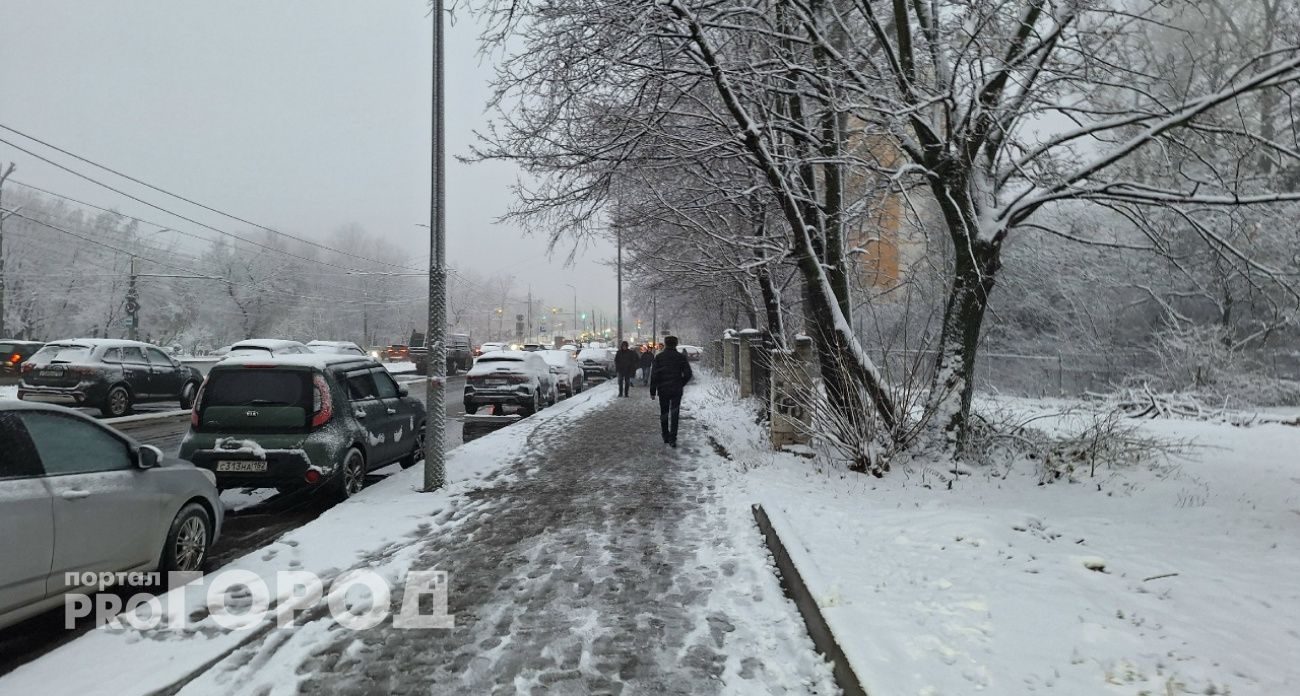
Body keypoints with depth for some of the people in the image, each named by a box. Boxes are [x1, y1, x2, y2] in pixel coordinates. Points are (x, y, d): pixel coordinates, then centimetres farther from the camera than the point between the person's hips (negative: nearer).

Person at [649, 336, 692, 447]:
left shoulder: (659, 357, -3)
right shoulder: (681, 357, -2)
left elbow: (654, 375, -6)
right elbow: (688, 373, -3)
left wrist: (652, 391, -1)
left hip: (663, 390, 0)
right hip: (676, 390, 0)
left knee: (663, 414, 14)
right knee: (674, 414, 0)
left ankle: (666, 437, 19)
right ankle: (672, 439, -8)